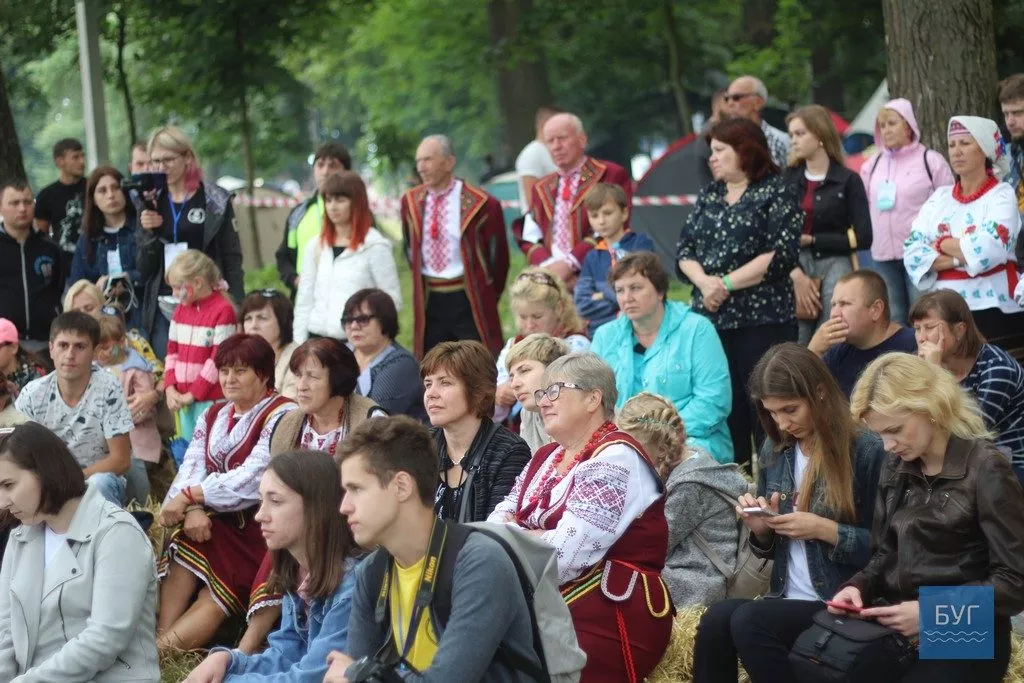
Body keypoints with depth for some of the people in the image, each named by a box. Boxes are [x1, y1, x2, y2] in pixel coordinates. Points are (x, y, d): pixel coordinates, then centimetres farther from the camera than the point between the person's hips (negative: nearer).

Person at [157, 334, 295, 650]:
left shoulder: (281, 416, -6)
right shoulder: (213, 417, 18)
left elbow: (252, 479, -16)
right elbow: (190, 468, 4)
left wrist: (188, 496, -17)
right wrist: (193, 509, -19)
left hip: (258, 528, -5)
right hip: (218, 523, 5)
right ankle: (162, 642, -36)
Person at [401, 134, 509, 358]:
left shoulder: (479, 203, -9)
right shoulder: (411, 201, 6)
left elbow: (499, 255, 0)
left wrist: (488, 296, 4)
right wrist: (423, 285, 13)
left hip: (468, 300, -4)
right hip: (428, 302, 4)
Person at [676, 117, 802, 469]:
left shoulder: (775, 195, -2)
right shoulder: (709, 196, 17)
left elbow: (780, 255, -13)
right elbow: (684, 251, 12)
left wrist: (727, 283, -14)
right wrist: (704, 281, -9)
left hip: (761, 319, -6)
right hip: (710, 318, 6)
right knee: (725, 410, 6)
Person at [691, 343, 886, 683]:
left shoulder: (867, 450, -8)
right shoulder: (774, 451, 12)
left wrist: (824, 530, -17)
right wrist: (760, 529, -1)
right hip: (787, 600, 6)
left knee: (748, 621, -31)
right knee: (716, 619, -26)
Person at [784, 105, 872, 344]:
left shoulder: (848, 181, 3)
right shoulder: (788, 179, 11)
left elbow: (862, 238, -1)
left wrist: (811, 240, -4)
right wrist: (794, 272, -10)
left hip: (834, 268, -2)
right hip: (794, 268, 2)